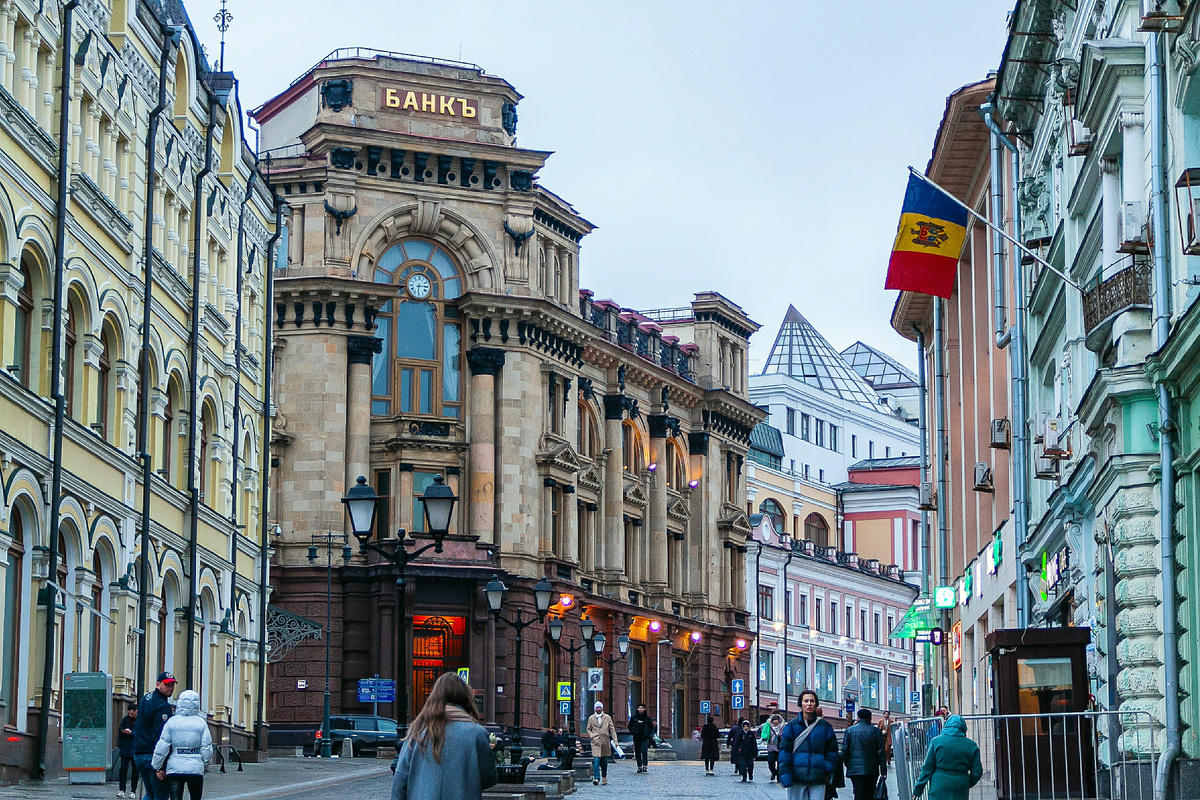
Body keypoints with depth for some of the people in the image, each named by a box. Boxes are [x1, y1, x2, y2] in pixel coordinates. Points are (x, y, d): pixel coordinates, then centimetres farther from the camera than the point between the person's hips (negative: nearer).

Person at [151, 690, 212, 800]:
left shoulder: (172, 722, -2)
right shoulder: (201, 723, -3)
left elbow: (162, 747, -2)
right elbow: (206, 749, -2)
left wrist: (158, 768, 7)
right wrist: (204, 765, 15)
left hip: (174, 770, 0)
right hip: (195, 769, 0)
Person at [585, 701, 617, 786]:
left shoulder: (607, 718, 9)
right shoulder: (591, 718, 10)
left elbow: (612, 729, 9)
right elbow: (588, 729, 16)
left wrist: (615, 740, 1)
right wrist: (592, 736, -3)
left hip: (605, 742, 1)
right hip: (595, 742, -1)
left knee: (604, 761, 8)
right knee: (596, 760, -14)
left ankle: (604, 778, 20)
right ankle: (596, 778, -17)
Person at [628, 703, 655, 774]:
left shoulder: (647, 718, 2)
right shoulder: (634, 718, 5)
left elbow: (651, 727, 11)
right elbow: (630, 726, 14)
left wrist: (649, 733, -5)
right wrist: (633, 732, -3)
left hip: (645, 738, -2)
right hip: (636, 738, 2)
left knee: (644, 750, -17)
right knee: (637, 752, 4)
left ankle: (645, 766, -15)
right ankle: (639, 767, 12)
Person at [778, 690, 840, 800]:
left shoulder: (825, 726, 9)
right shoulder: (792, 726, 6)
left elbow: (832, 751, 13)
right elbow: (784, 752, 3)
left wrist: (829, 772, 2)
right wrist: (785, 776, -6)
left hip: (818, 779, 0)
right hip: (797, 778, 0)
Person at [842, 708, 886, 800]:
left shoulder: (849, 730, 3)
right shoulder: (876, 731, 3)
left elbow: (844, 751, 3)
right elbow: (881, 752, 2)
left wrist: (848, 765, 16)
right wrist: (883, 771, 4)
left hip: (855, 769, -1)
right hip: (872, 770, 1)